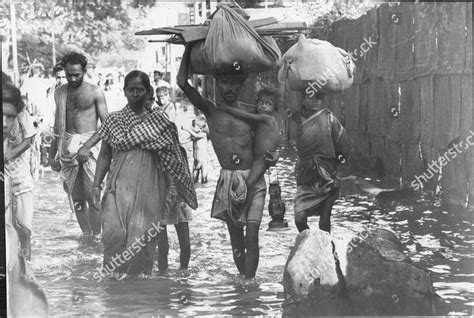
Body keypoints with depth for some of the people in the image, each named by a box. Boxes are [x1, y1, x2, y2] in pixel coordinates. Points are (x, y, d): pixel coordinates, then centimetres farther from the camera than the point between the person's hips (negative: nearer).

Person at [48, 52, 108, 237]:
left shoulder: (95, 92, -1)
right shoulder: (60, 93, 10)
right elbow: (58, 126, 11)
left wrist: (87, 147, -15)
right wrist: (51, 154, 3)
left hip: (89, 144, -4)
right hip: (67, 146, 4)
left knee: (91, 195, -11)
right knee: (76, 198, 4)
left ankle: (97, 236, -6)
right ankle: (86, 235, 11)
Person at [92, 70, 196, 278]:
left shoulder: (159, 122, 6)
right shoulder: (114, 120, 10)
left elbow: (170, 157, 8)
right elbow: (104, 155, 13)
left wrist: (172, 186, 1)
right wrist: (96, 185, 6)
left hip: (149, 187, -1)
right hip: (119, 186, 1)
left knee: (142, 235, -7)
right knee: (114, 231, -14)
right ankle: (114, 271, 0)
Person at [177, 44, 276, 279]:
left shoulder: (250, 111, 4)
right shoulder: (210, 110, 1)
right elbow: (182, 82, -8)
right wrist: (189, 46, -6)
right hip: (228, 181, 1)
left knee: (251, 235, -10)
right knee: (235, 237, 8)